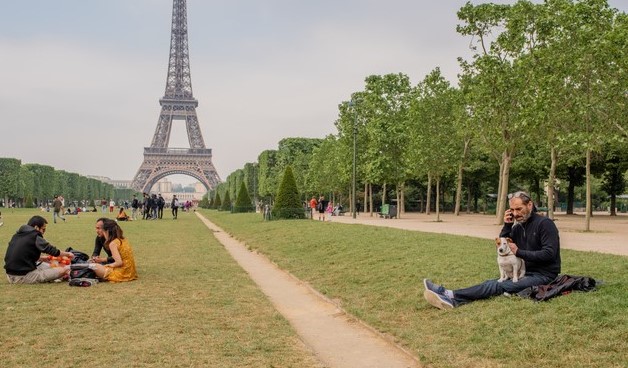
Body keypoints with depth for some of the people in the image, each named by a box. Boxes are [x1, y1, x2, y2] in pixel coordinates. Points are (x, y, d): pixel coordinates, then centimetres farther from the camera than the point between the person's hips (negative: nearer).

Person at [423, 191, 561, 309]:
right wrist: (507, 225, -3)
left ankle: (451, 296, -38)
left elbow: (549, 254, -20)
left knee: (499, 286, -24)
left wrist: (519, 252, -16)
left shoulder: (544, 223, -10)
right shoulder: (518, 227, 13)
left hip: (543, 275, -7)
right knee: (493, 283, -15)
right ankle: (450, 298, -32)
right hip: (526, 272, 7)